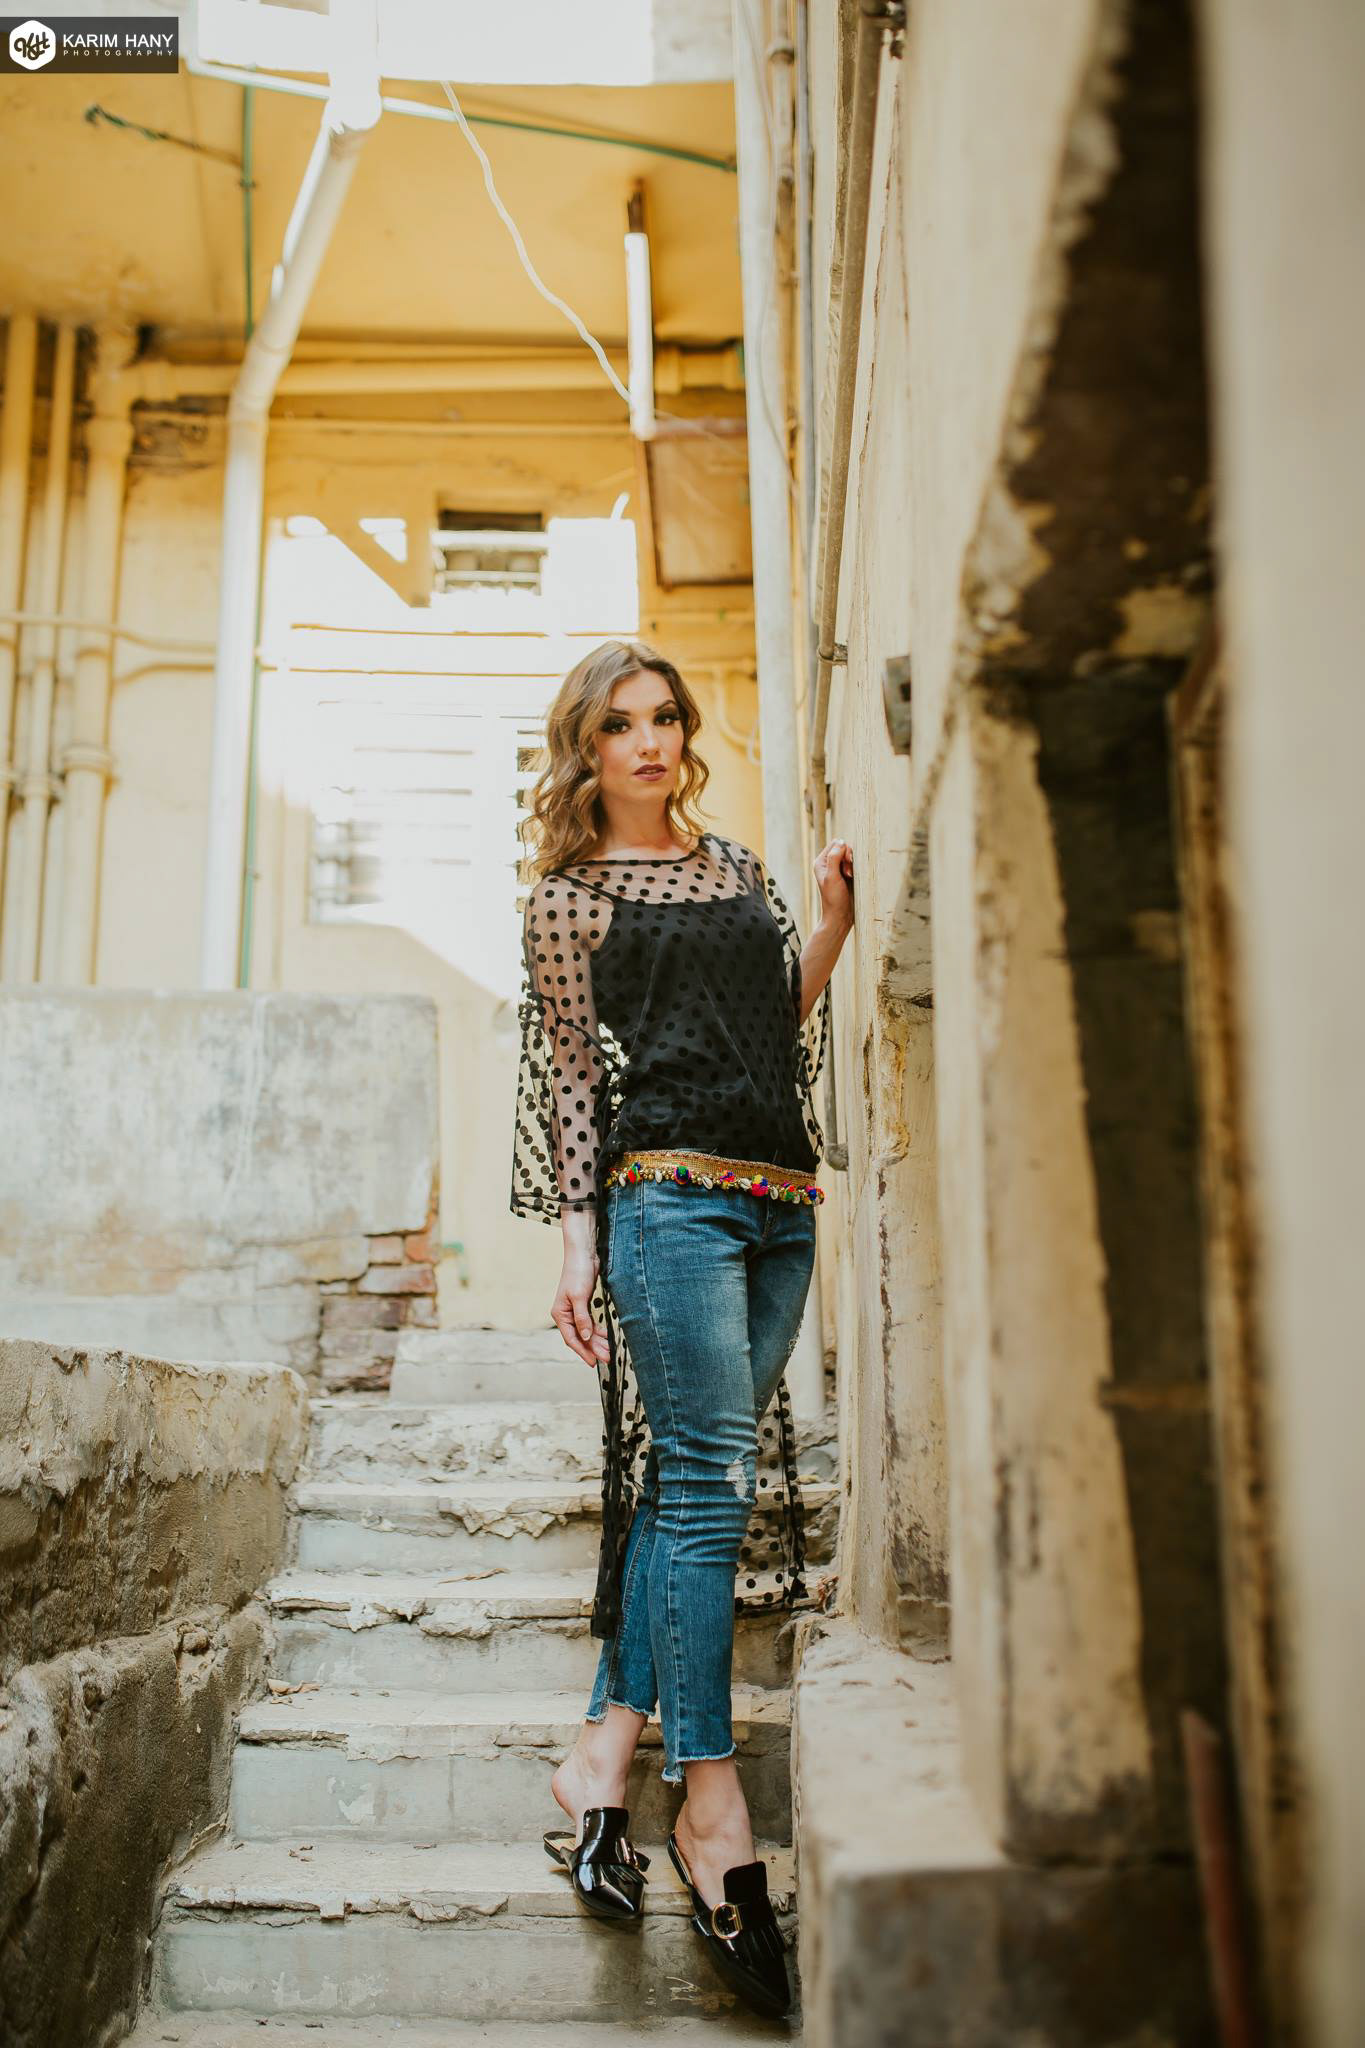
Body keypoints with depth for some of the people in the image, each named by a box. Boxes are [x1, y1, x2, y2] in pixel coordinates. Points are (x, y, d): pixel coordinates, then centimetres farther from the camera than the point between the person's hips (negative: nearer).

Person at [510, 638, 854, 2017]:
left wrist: (832, 924, 11)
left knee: (689, 1477, 5)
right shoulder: (568, 894, 7)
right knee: (710, 1479, -11)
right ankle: (710, 1802, -5)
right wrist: (576, 1237, -4)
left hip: (780, 1202, 6)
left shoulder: (736, 863, 21)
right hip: (667, 1191, -5)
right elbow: (568, 1072, 2)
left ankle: (604, 1745, 16)